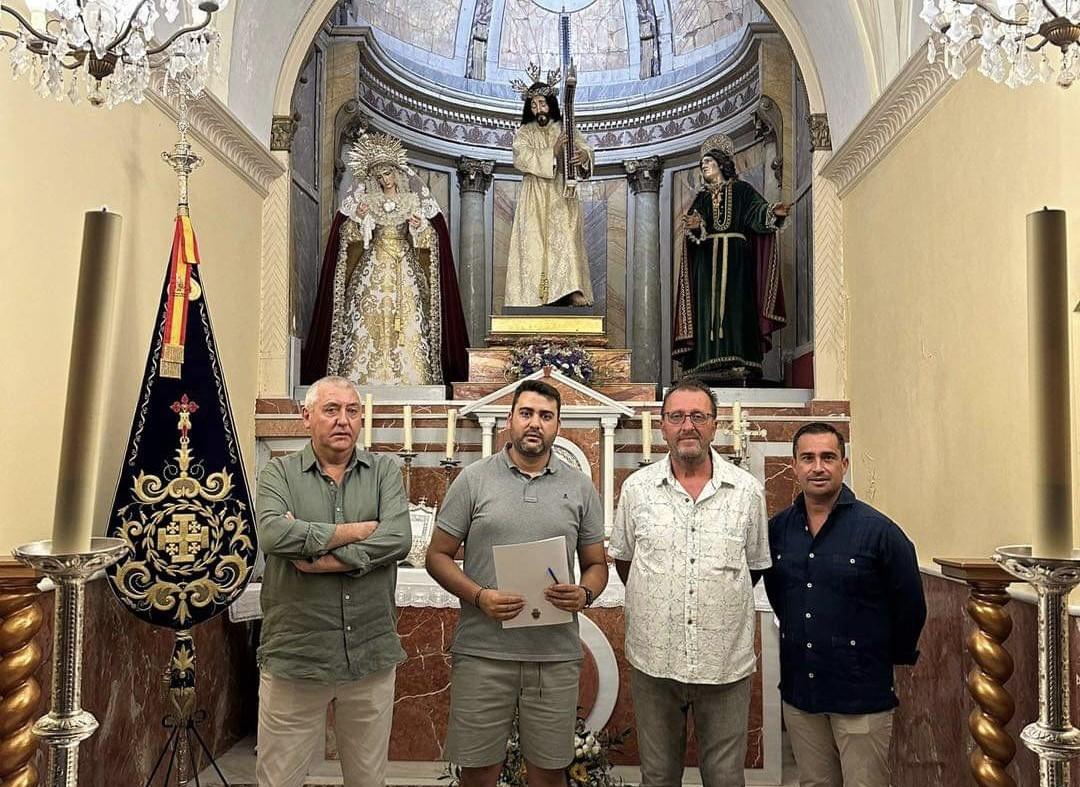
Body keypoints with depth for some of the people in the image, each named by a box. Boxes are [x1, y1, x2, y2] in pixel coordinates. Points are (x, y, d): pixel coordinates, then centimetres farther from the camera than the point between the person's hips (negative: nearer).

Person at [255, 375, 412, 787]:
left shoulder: (384, 471, 5)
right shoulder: (279, 473, 1)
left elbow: (398, 539, -12)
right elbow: (273, 534, -19)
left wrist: (322, 558, -16)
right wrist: (357, 530, -13)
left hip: (371, 656, 2)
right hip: (294, 656, -1)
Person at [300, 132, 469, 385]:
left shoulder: (414, 200, 7)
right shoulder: (364, 200, 9)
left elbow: (433, 239, 6)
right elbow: (346, 236, 7)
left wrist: (420, 227, -14)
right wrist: (357, 219, -11)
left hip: (406, 271, 0)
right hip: (372, 269, 1)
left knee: (408, 327, -9)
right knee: (367, 325, -9)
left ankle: (408, 380, -10)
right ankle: (364, 379, -9)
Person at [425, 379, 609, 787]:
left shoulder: (580, 486, 8)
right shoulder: (473, 480, 1)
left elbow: (596, 564, 13)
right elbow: (438, 555, 3)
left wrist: (585, 594, -9)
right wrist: (479, 596, -14)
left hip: (556, 655, 2)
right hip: (482, 651, -1)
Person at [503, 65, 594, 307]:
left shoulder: (566, 130, 10)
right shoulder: (524, 133, 7)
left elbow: (585, 148, -2)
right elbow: (523, 159, -10)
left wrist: (583, 155, -27)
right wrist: (553, 152, -21)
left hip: (563, 198, 0)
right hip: (534, 200, 0)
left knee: (566, 239, -14)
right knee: (534, 244, -7)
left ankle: (573, 291, -23)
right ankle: (535, 295, -8)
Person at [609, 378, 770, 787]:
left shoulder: (748, 490, 0)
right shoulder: (637, 488, 0)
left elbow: (755, 566, 11)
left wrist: (720, 602, 8)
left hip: (726, 664, 0)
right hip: (653, 661, 1)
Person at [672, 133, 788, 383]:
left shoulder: (741, 190, 10)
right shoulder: (701, 197, 20)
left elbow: (757, 213, -5)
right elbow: (693, 229, 6)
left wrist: (773, 212, -26)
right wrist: (696, 226, -17)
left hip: (736, 261, -3)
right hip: (707, 262, 4)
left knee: (734, 309, -12)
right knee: (707, 311, -6)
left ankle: (737, 368, -16)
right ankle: (710, 367, -9)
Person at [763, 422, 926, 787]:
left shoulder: (878, 530, -12)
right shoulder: (778, 528, 1)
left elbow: (910, 607, -3)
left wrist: (891, 658, 6)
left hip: (861, 696, -4)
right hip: (798, 692, 4)